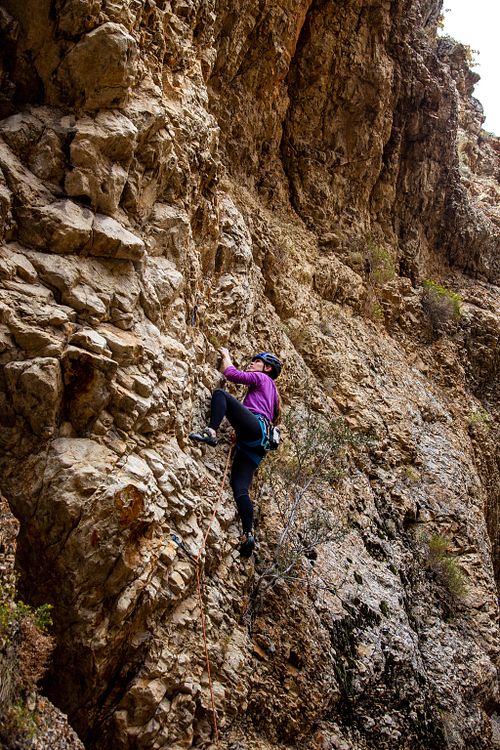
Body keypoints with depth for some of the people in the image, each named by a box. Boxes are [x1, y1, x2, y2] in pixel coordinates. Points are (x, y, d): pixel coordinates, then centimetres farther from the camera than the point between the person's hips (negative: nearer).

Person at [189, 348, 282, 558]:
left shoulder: (261, 378, 16)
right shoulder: (272, 391, 38)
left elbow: (231, 374, 4)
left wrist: (226, 356, 21)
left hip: (255, 426, -8)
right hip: (256, 445, 8)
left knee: (220, 393, -11)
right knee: (239, 487, -6)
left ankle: (211, 431, -35)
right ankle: (248, 535, -18)